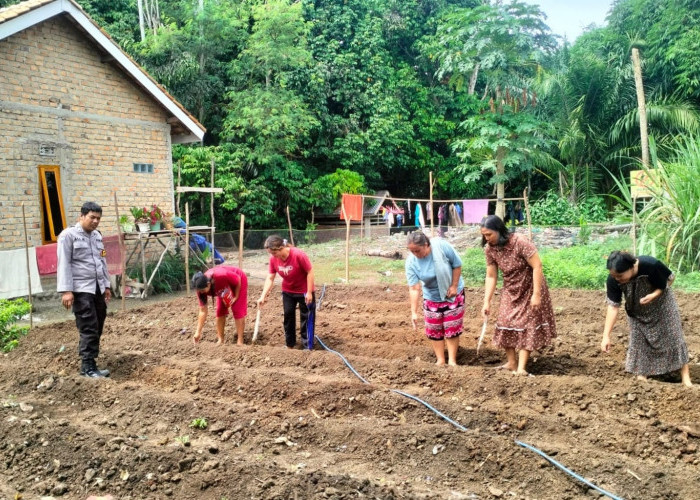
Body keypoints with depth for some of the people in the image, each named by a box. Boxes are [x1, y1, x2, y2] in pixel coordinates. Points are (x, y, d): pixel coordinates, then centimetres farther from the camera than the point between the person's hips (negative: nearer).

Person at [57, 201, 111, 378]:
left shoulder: (97, 236, 15)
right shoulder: (68, 235, -6)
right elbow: (64, 264, -11)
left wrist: (106, 285, 21)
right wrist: (66, 290, -17)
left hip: (98, 288, 7)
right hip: (81, 289, -7)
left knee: (97, 327, 8)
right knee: (89, 328, -8)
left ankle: (89, 358, 18)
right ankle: (88, 366, -3)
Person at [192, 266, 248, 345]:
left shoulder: (221, 276, -45)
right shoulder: (201, 288, -27)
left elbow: (238, 280, -24)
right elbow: (202, 311, -21)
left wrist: (236, 296, -17)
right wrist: (198, 332, -23)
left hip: (239, 282, -5)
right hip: (224, 288, 5)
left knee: (238, 311, -9)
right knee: (220, 312, -1)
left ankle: (240, 341, -4)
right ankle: (220, 339, 12)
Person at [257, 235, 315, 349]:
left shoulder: (298, 255, -31)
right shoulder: (273, 259, -16)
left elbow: (310, 272, -22)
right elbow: (270, 278, -10)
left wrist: (309, 292, -21)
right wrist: (263, 296, -18)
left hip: (304, 291, -5)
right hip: (287, 291, 5)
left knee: (306, 317, 2)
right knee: (288, 316, 11)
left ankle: (306, 346, 10)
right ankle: (289, 344, 25)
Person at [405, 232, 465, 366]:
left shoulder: (442, 246, -29)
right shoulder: (411, 262, -23)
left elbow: (457, 265, -16)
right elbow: (414, 289, -24)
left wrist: (454, 286, -17)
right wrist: (414, 312, -28)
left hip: (453, 293, -2)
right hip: (432, 298, 2)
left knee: (452, 327, 2)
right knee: (434, 329, 7)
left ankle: (452, 360, 11)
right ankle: (440, 360, 19)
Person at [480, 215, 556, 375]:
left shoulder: (520, 242, -28)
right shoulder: (489, 249, -11)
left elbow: (537, 266, -25)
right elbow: (491, 276, -4)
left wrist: (536, 294, -26)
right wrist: (486, 302, -7)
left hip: (530, 289, -5)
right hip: (510, 291, 5)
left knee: (526, 325, -5)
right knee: (505, 323, 1)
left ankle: (521, 367, -2)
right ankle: (511, 362, 15)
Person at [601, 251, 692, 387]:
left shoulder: (651, 265, -39)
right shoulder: (613, 280, -31)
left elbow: (670, 278, -18)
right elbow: (613, 306, -26)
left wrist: (654, 295, -36)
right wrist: (606, 336, -31)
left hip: (661, 303, -2)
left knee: (672, 336, 1)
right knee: (639, 339, 4)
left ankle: (685, 375, 10)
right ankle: (642, 374, 17)